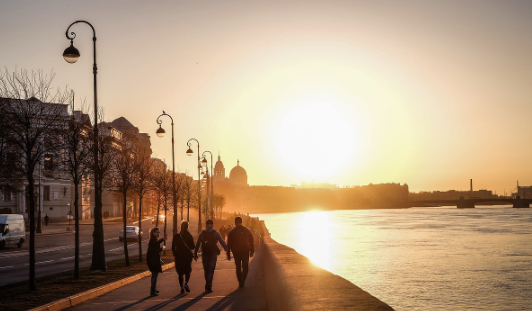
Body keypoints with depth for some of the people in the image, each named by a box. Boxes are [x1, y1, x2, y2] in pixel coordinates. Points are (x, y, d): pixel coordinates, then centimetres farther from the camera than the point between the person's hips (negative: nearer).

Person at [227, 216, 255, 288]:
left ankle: (240, 282, 15)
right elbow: (252, 242, 4)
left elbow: (229, 244, 1)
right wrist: (252, 251, 11)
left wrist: (228, 254, 7)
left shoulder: (232, 232, -1)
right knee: (245, 267, 8)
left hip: (236, 252, 0)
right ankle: (242, 281, -11)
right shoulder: (247, 231, 2)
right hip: (245, 251, 0)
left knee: (238, 267, 13)